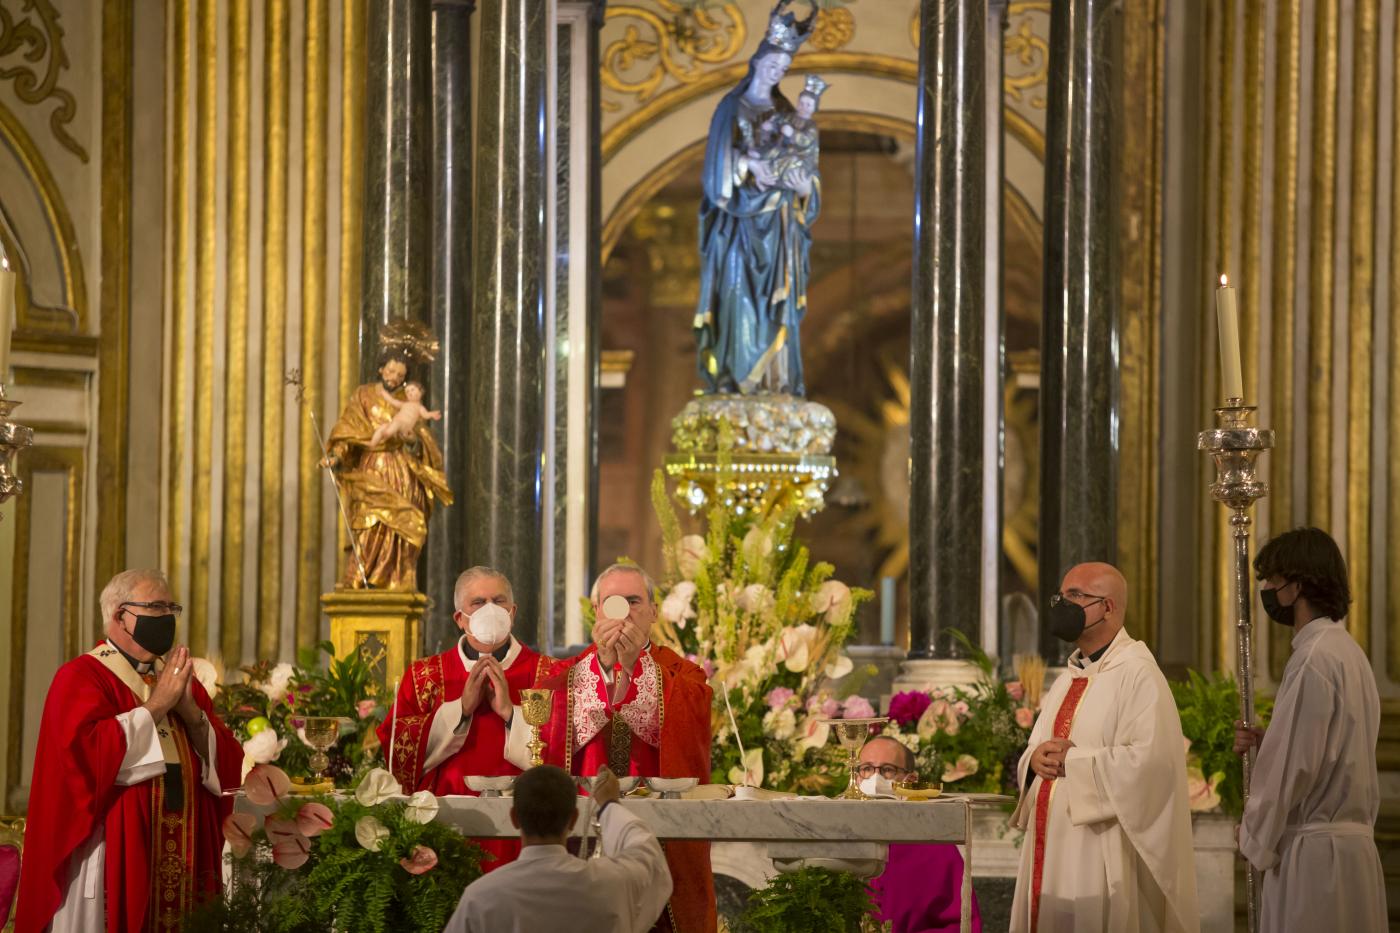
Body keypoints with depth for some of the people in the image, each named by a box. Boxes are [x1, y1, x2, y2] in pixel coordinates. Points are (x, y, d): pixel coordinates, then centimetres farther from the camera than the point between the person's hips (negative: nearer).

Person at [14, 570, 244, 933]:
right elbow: (87, 751, -21)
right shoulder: (80, 677, -4)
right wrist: (156, 705, -16)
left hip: (182, 858, 6)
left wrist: (192, 711, -9)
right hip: (115, 859, -6)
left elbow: (227, 764, 8)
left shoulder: (179, 680, 15)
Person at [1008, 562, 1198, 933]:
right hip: (1052, 853, 8)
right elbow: (1038, 749, 21)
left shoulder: (1137, 674, -11)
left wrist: (1071, 761, -14)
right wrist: (1036, 759, -4)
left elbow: (1150, 760, -22)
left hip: (1103, 857, -8)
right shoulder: (1068, 680, 17)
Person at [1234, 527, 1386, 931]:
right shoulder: (1348, 651, 15)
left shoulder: (1313, 659, -15)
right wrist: (1264, 743, 10)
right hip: (1352, 839, 9)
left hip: (1312, 851, -9)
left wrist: (1257, 844, -5)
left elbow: (1293, 768, -16)